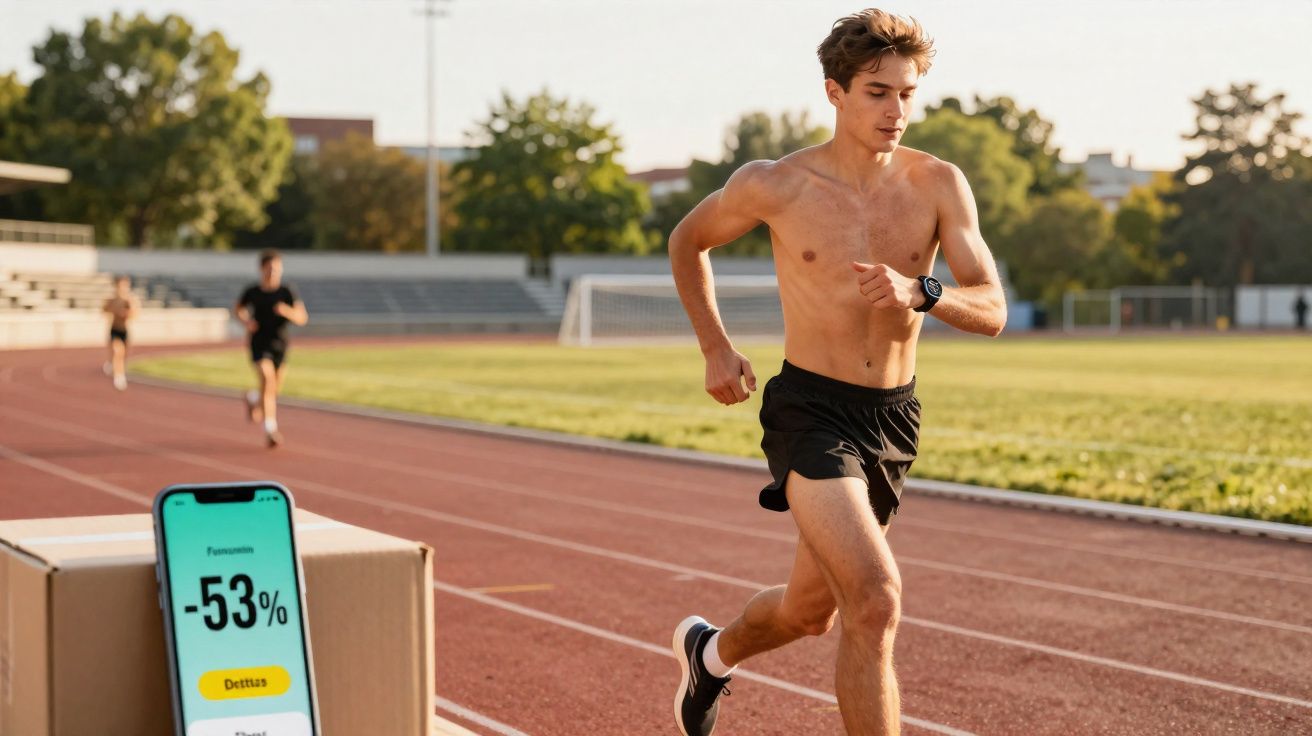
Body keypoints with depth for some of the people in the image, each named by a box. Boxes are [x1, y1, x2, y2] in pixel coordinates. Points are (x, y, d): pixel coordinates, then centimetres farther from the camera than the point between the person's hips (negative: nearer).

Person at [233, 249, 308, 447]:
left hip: (280, 345, 2)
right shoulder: (252, 292, -3)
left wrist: (287, 311, -29)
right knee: (268, 381, -23)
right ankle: (270, 428, -23)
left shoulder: (286, 292, -5)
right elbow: (237, 309, 16)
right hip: (259, 344, -2)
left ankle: (254, 399, 49)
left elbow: (302, 318, -9)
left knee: (276, 388, 13)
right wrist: (246, 321, -5)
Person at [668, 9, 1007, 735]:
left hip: (893, 418, 4)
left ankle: (710, 652, 53)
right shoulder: (774, 184, -10)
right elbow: (687, 242, 10)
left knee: (811, 609, 20)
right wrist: (715, 349, 6)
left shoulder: (940, 185, -5)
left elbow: (992, 312, -11)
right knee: (875, 602, -23)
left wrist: (919, 292, -30)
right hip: (811, 412, -4)